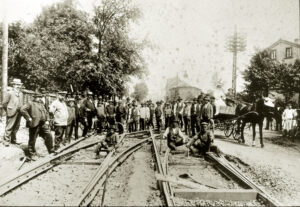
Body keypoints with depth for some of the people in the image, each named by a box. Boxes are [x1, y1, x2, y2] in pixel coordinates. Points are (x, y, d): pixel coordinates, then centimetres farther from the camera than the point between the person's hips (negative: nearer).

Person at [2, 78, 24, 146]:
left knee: (16, 127, 10)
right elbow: (4, 103, -3)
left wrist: (20, 110, 11)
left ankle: (13, 140, 21)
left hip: (19, 113, 6)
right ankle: (6, 141, 9)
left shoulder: (21, 94, 14)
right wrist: (8, 111, 0)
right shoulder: (9, 93, -3)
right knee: (9, 127, -2)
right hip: (12, 113, -6)